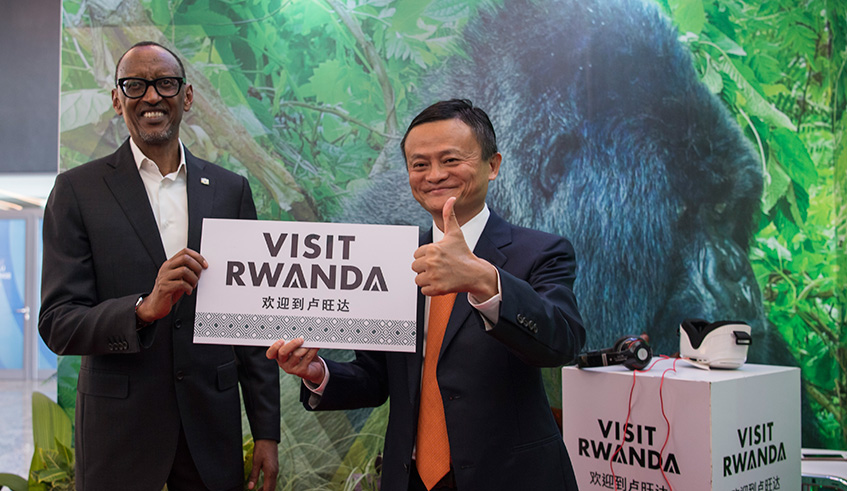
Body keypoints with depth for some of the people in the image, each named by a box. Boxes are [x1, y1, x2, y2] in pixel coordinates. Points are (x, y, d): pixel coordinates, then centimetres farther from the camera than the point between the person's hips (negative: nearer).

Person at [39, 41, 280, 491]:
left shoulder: (231, 189, 4)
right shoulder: (77, 190, -2)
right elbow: (56, 324, -7)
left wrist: (266, 430, 4)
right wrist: (144, 308, -26)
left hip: (212, 423, 2)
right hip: (119, 429, -2)